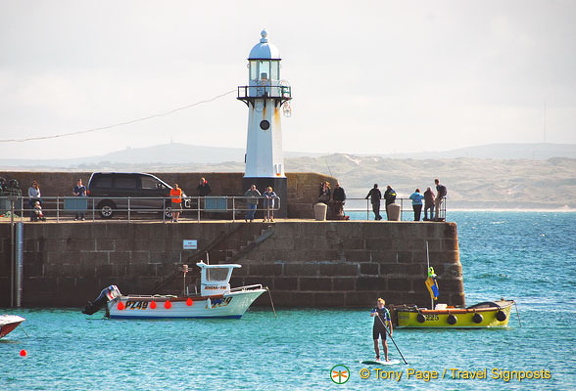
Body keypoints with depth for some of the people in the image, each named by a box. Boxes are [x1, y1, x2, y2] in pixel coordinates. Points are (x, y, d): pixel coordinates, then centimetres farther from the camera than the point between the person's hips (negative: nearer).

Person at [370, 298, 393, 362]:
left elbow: (389, 322, 1)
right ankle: (378, 357, 11)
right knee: (375, 342, 1)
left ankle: (386, 358, -6)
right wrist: (374, 313, -42)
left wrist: (391, 332, -3)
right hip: (376, 328, 2)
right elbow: (371, 315, -17)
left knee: (384, 342, -8)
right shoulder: (375, 309, 4)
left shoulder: (386, 311, 0)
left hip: (383, 328, -2)